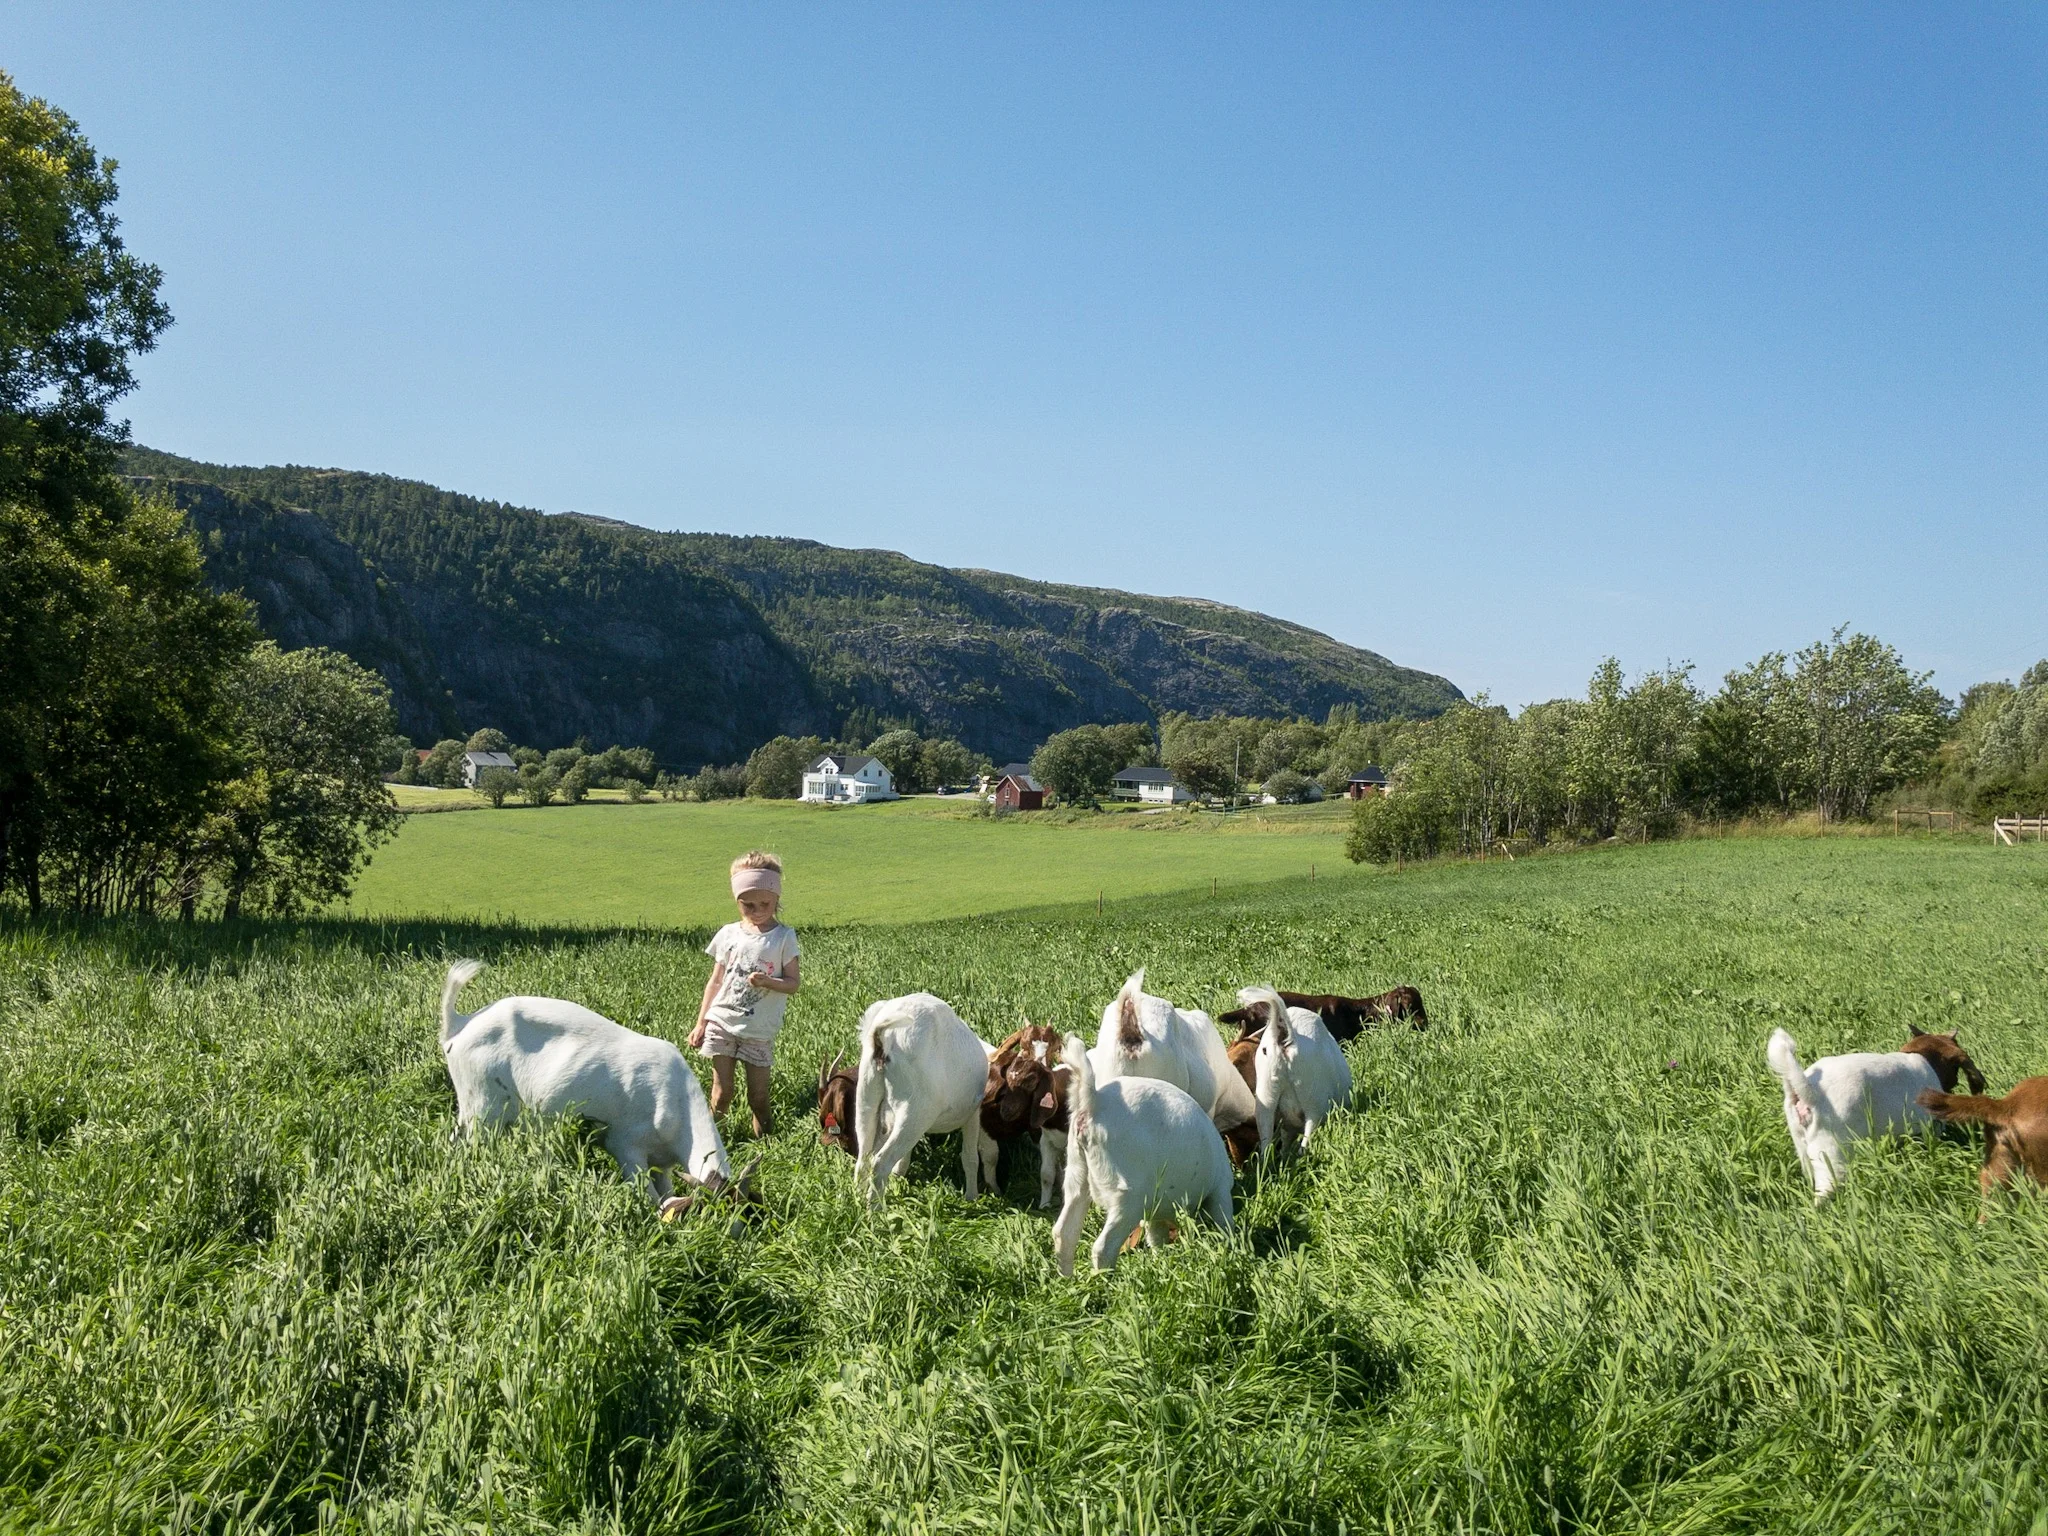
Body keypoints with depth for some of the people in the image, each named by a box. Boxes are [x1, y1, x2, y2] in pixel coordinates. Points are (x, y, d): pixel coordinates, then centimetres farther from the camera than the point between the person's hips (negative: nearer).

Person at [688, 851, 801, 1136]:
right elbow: (715, 981, 11)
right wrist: (701, 1023, 8)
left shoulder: (784, 937, -1)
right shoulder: (728, 934, 6)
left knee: (758, 1096, 1)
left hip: (759, 1030, -1)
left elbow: (794, 983, -3)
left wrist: (768, 982, -23)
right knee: (722, 1092, -1)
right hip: (722, 1023, 2)